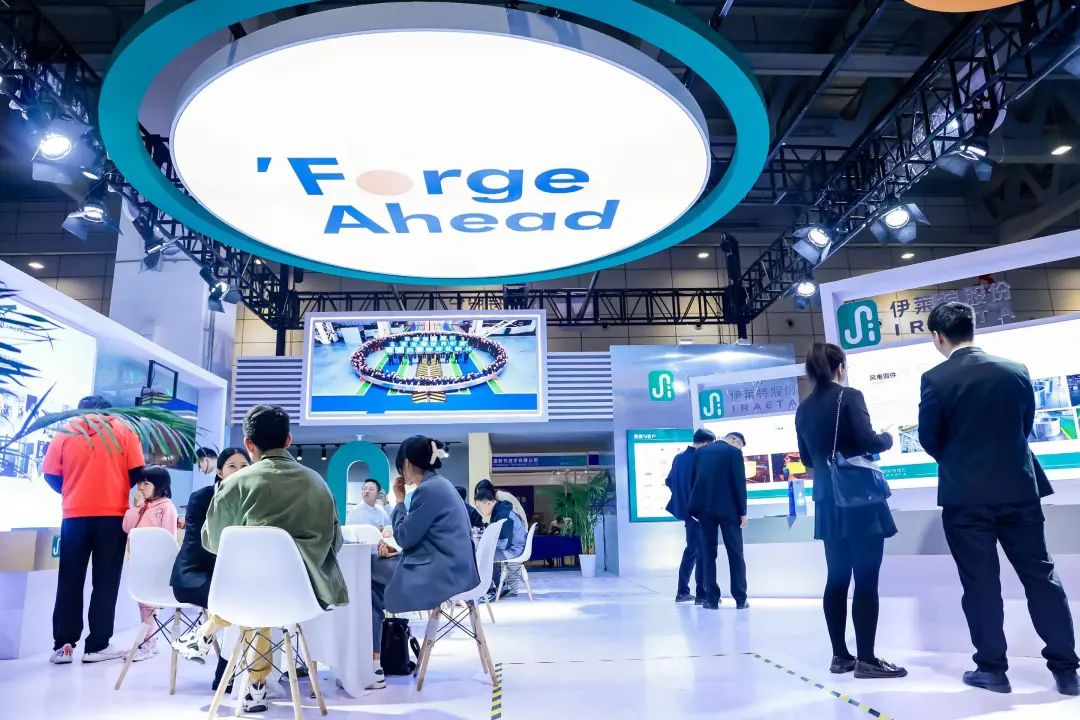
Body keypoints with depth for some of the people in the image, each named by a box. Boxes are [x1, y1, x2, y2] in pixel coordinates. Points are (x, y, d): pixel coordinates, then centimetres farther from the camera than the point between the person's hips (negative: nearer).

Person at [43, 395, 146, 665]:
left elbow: (51, 475, 2)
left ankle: (63, 646, 10)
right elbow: (137, 471, -2)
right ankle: (97, 646, 6)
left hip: (75, 515, 1)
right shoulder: (123, 430, 3)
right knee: (105, 582, 5)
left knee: (69, 582, 10)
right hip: (112, 515, -1)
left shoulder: (66, 431, 6)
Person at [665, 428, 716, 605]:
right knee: (703, 551, 0)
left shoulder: (679, 457, 8)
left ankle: (682, 591, 20)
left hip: (684, 509, 8)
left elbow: (669, 482, 15)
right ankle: (701, 594, 3)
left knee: (691, 549, 17)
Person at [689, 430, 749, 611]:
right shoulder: (734, 452, -1)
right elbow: (739, 483, -8)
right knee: (735, 553, 6)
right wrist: (742, 511, -4)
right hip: (728, 508, -3)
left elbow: (692, 479, 11)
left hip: (704, 508, 3)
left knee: (708, 553, 6)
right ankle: (740, 599, 6)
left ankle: (712, 599, 4)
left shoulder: (699, 451, 12)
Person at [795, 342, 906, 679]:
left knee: (836, 579, 11)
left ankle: (840, 655, 17)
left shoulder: (804, 409, 10)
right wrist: (887, 438, 4)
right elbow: (868, 442, -16)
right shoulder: (849, 397, -10)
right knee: (866, 580, -1)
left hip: (828, 502, 7)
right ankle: (866, 658, 3)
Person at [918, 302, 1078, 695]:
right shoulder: (1016, 371, 2)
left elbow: (929, 439, -5)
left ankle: (992, 668, 13)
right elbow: (1026, 425, 11)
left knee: (981, 583, 5)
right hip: (1018, 489, 4)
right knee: (1041, 577, 12)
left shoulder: (935, 379, -11)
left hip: (965, 496, -3)